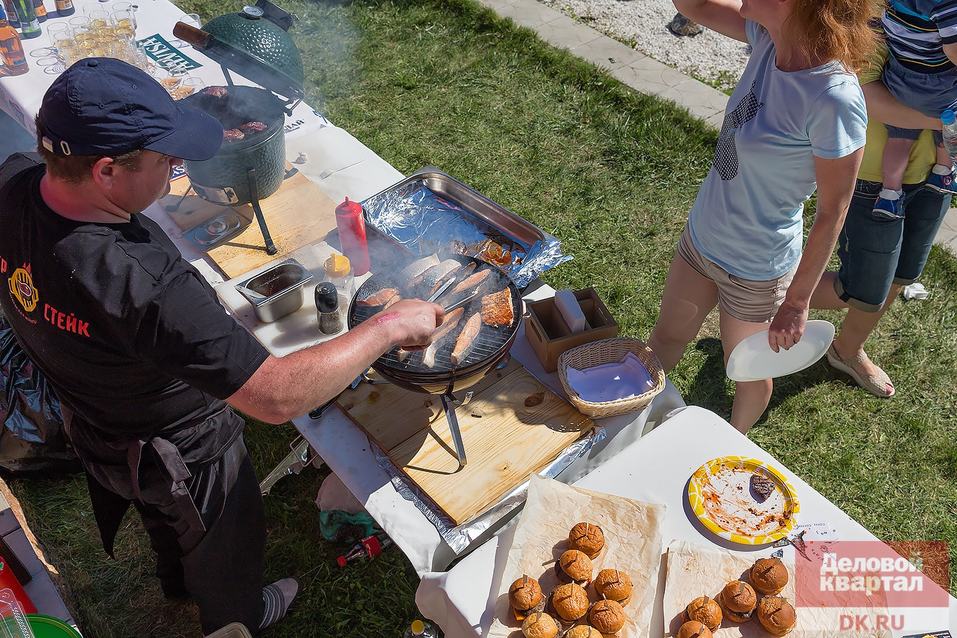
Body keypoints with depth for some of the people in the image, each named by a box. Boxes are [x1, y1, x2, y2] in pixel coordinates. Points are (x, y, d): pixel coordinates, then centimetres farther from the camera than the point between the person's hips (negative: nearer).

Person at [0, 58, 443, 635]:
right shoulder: (142, 286, -48)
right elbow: (278, 397, -46)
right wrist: (388, 327, -36)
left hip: (91, 423, 7)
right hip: (181, 451, -7)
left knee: (165, 516, 39)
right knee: (223, 542, 28)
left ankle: (178, 580, 71)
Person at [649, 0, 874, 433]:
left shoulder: (834, 100, -31)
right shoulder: (771, 37, -12)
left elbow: (832, 214, -22)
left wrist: (797, 303, -14)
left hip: (755, 268, -6)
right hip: (700, 235, 6)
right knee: (665, 339, 26)